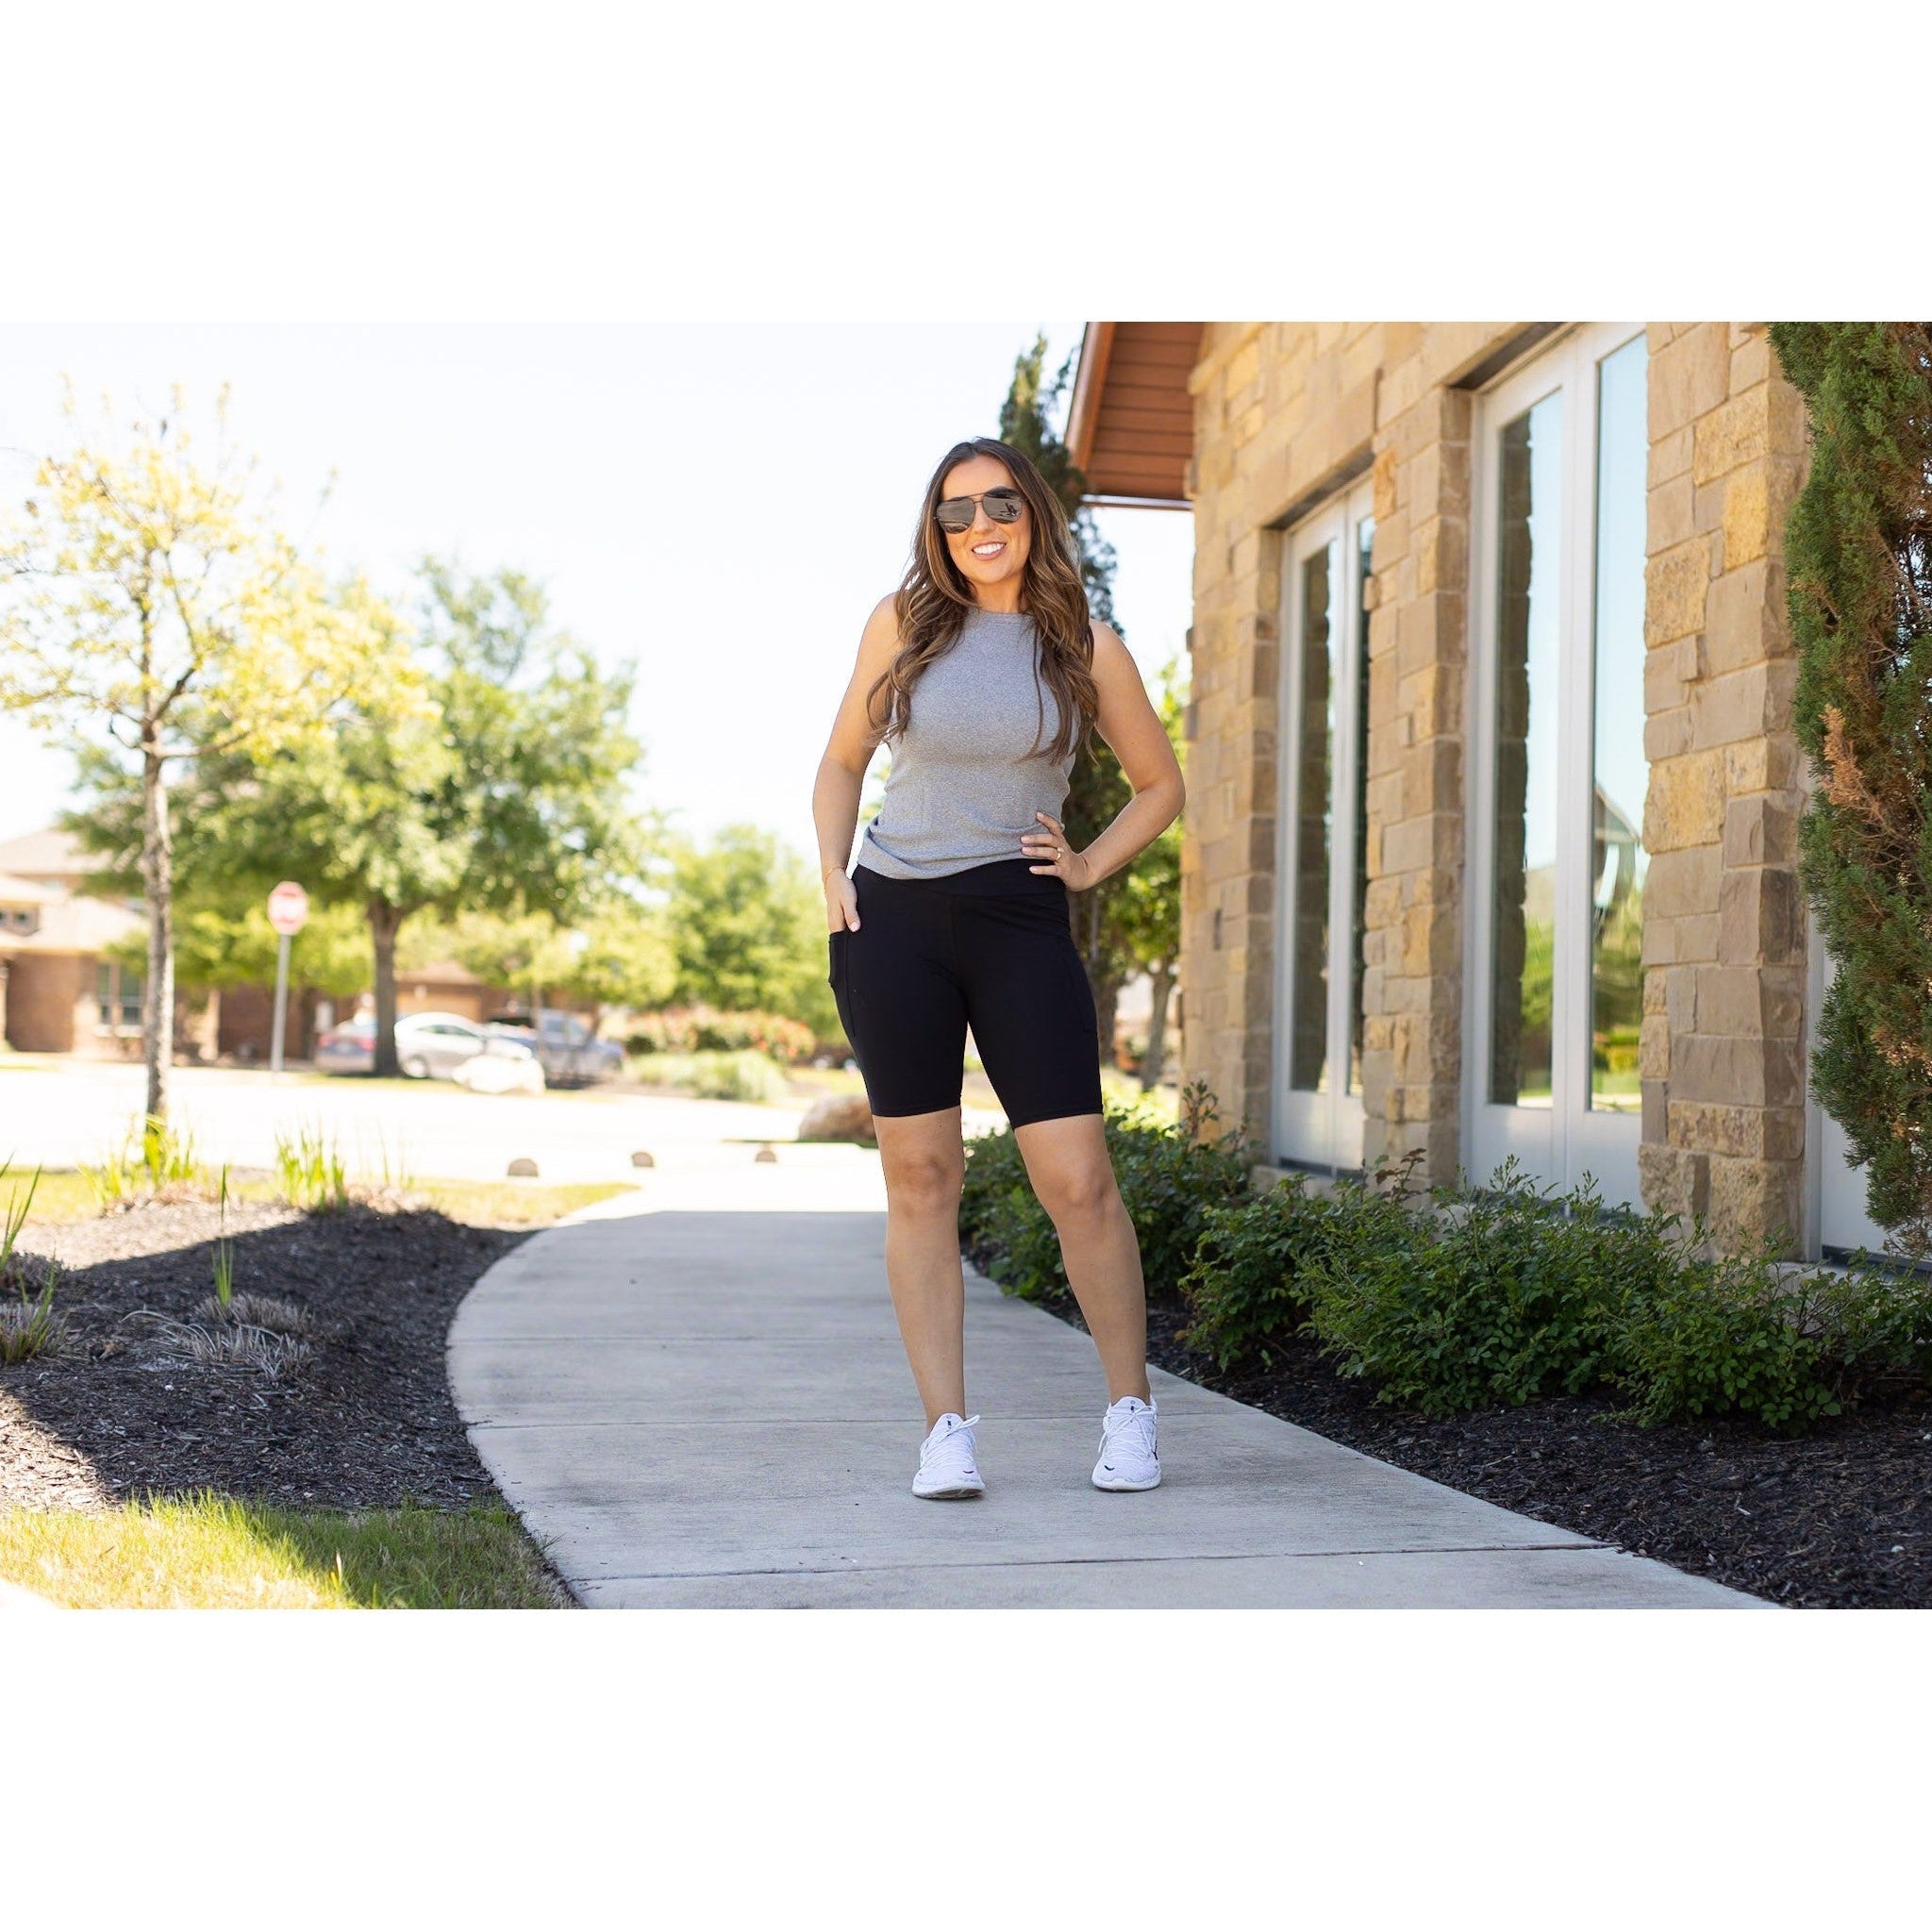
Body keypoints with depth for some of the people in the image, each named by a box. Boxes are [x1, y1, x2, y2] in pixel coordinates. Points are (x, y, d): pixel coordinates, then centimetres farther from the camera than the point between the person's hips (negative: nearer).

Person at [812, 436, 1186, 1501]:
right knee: (920, 1177, 2)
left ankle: (1130, 1409, 10)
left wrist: (1088, 866, 3)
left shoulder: (1083, 646, 4)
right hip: (891, 924, 1)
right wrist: (833, 876, 3)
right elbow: (842, 761, 17)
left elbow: (1161, 785, 16)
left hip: (1018, 922, -1)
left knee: (1076, 1179, -8)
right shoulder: (903, 624, 6)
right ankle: (946, 1430, 8)